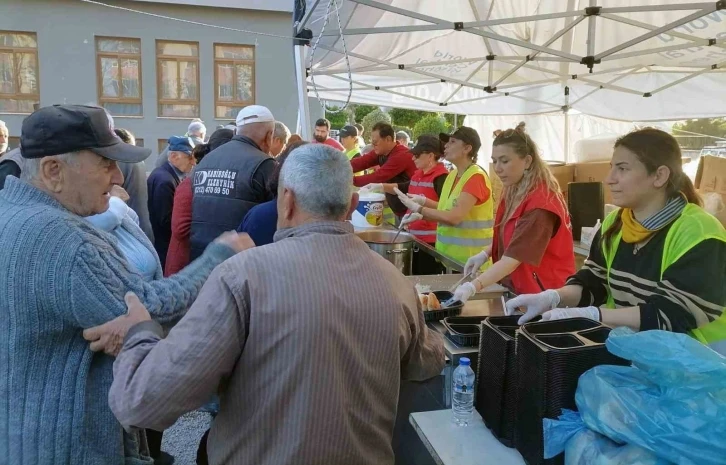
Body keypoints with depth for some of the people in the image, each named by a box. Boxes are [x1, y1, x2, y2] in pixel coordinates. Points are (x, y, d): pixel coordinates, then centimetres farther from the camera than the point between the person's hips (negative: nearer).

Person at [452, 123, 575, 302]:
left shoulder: (541, 203, -24)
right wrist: (485, 253, 1)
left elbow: (516, 255, -30)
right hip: (518, 287, 8)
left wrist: (473, 286, -39)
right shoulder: (513, 193, 4)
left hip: (544, 293, -8)